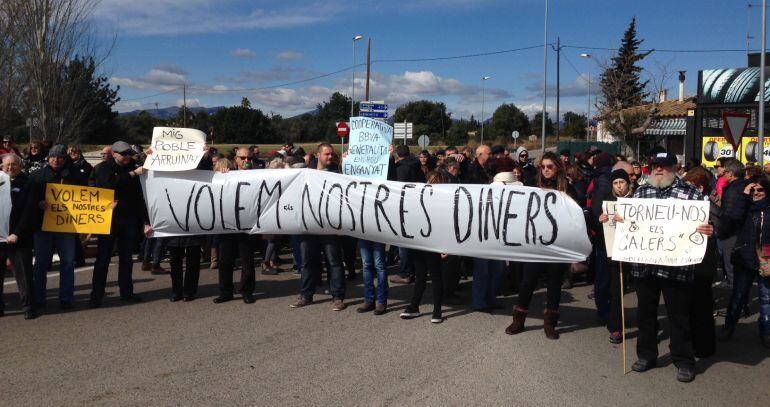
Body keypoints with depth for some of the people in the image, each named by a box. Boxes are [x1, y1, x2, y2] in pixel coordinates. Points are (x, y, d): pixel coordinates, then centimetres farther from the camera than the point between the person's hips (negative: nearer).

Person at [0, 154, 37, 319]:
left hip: (18, 238, -4)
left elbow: (27, 212, -6)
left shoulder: (26, 184, 0)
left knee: (23, 274, -1)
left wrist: (17, 233, -14)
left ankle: (29, 307, 6)